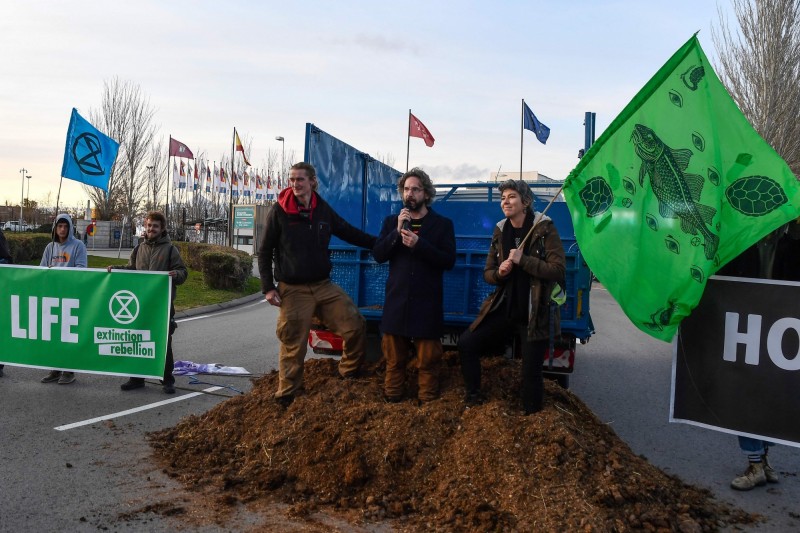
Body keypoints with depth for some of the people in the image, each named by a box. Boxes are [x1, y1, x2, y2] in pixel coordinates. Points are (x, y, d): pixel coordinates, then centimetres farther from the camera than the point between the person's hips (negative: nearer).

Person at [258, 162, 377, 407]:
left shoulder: (323, 209, 5)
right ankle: (286, 396, 15)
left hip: (324, 286, 4)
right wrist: (268, 288, -7)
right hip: (293, 291, -4)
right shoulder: (279, 211, -5)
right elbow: (265, 252, -1)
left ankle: (349, 373, 20)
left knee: (356, 325, -2)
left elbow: (351, 233, 15)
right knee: (293, 347, -2)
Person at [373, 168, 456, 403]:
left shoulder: (442, 224, 4)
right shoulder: (391, 222, 12)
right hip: (396, 301, 2)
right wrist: (397, 231, -13)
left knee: (428, 359, 2)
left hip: (427, 303, -2)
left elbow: (449, 261, -7)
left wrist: (418, 244, -18)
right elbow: (378, 255, 1)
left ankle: (428, 402, 13)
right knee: (394, 358, 8)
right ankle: (391, 399, 19)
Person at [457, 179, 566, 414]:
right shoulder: (500, 231, 5)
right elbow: (488, 273, 11)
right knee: (467, 343, 0)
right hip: (504, 309, 5)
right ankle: (473, 398, 18)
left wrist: (522, 259, -22)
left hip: (534, 314, -5)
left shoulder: (545, 228, -10)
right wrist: (499, 273, -13)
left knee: (531, 372, 1)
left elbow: (558, 270, -17)